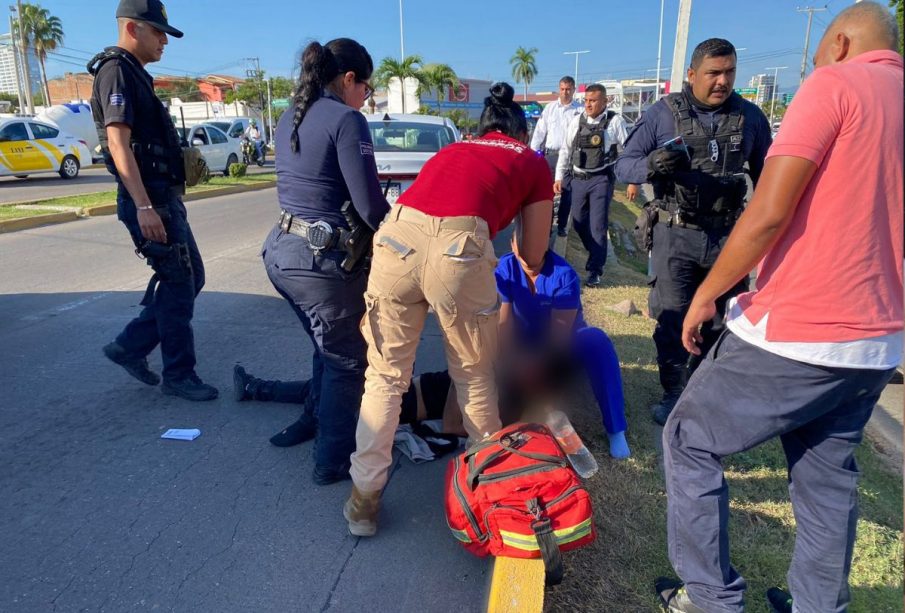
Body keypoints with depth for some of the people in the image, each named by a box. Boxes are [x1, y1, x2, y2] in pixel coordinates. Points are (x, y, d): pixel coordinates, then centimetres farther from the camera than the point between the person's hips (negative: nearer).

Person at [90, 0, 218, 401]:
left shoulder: (135, 74, 20)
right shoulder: (116, 71, -9)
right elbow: (118, 142, -20)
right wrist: (144, 207, -27)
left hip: (164, 196, 10)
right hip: (149, 199, -10)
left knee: (189, 278, 13)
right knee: (179, 284, -4)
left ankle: (130, 347, 22)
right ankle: (178, 376, 8)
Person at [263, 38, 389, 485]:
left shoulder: (288, 119, 14)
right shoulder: (346, 119, -12)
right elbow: (369, 205, -16)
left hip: (280, 250, 8)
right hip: (322, 258, -8)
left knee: (328, 347, 28)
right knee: (348, 361, 10)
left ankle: (314, 422, 44)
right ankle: (333, 461, 20)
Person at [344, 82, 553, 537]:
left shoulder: (452, 150, 35)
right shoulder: (533, 163, 25)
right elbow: (533, 256, 29)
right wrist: (525, 264, 53)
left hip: (395, 238, 3)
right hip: (457, 247, -3)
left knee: (385, 374, 17)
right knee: (474, 376, 19)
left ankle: (364, 499, 20)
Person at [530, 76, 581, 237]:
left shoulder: (580, 110, -2)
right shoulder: (550, 107, 7)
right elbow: (540, 130, 7)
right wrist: (533, 152, -1)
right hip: (550, 154, 2)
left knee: (566, 192, 8)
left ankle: (562, 225, 19)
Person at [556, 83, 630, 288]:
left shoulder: (615, 121, -4)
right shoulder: (577, 121, 7)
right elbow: (565, 150, 12)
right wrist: (559, 177, 8)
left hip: (601, 179, -4)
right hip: (578, 179, 5)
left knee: (597, 225, -3)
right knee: (579, 223, 10)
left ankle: (594, 269, 7)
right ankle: (598, 255, 34)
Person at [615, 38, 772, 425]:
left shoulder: (750, 117, 3)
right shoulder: (663, 113, -5)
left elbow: (766, 176, 13)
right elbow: (623, 166, -5)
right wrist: (650, 165, -28)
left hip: (728, 236, 3)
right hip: (677, 234, -3)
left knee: (721, 321, 13)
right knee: (672, 320, 0)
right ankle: (675, 395, 18)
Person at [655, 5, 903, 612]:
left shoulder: (834, 83, -7)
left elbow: (769, 213, -17)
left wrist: (706, 294, -6)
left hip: (798, 333, -8)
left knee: (690, 442, 7)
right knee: (828, 476, 19)